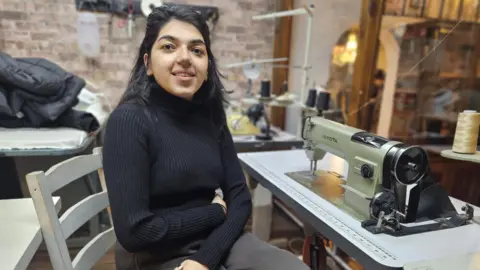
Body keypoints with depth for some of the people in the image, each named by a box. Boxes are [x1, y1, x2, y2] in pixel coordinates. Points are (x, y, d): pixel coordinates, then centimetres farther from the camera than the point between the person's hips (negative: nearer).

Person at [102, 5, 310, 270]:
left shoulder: (210, 116, 1)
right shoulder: (129, 120, -16)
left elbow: (240, 198, -2)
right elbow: (133, 231, -20)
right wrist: (214, 213, -9)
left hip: (217, 241, 5)